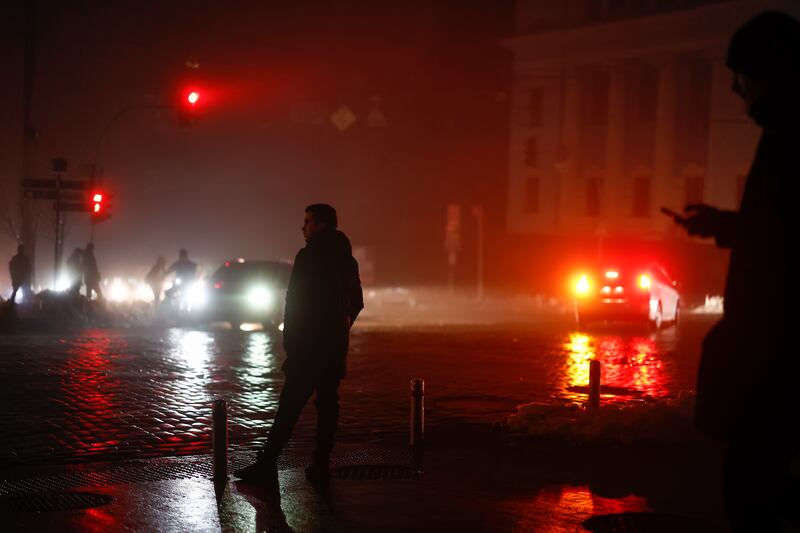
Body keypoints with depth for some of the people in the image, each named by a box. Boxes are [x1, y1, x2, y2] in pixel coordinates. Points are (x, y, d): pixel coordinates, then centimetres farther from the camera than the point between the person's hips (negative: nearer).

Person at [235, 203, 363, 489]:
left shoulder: (309, 256, -11)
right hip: (336, 346, 7)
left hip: (309, 345, -7)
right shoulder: (347, 259, 12)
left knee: (290, 405, -5)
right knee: (327, 404, 7)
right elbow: (357, 302, 19)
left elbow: (295, 302, -13)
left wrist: (290, 343, -8)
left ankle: (266, 465, -4)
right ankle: (320, 467, 7)